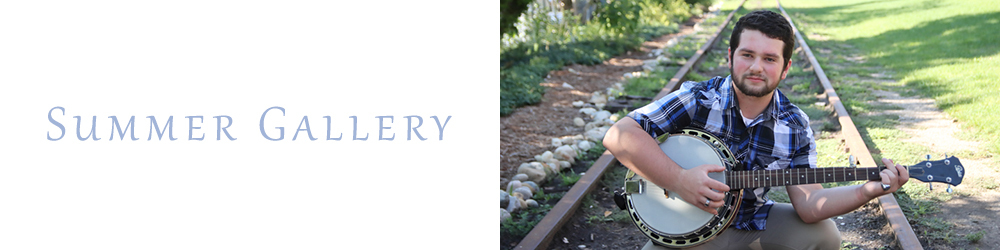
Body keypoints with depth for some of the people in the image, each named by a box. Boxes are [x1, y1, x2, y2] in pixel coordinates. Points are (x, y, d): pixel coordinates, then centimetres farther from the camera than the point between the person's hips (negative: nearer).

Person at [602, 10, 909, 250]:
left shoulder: (796, 128, -3)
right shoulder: (697, 99, -15)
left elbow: (808, 203, -10)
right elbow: (619, 134, -23)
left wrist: (868, 190, -26)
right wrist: (678, 179, -31)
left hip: (753, 222, 4)